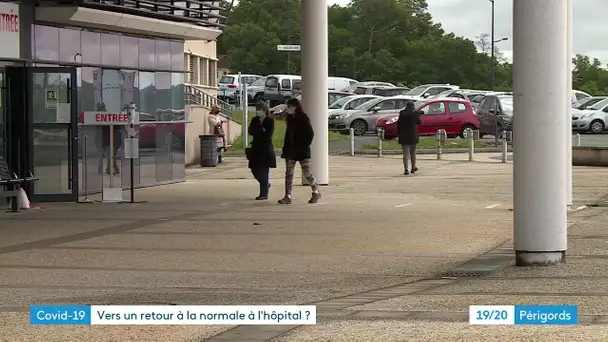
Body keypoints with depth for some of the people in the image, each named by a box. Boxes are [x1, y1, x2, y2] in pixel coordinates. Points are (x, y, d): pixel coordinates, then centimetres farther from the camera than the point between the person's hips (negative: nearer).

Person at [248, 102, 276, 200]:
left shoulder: (270, 120, -3)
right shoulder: (254, 120, 11)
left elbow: (269, 134, -13)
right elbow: (250, 131, -3)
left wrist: (257, 132, -6)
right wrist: (262, 131, -13)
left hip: (266, 148, -5)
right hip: (256, 148, 5)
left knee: (263, 171, -7)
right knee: (255, 170, 6)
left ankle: (264, 194, -3)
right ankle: (266, 184, 34)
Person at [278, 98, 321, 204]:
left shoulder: (304, 118, -8)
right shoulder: (290, 119, 11)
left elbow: (310, 134, -10)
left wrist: (305, 145, -15)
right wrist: (285, 149, 10)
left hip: (302, 150, -6)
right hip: (291, 150, 6)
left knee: (307, 173, -3)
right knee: (288, 173, 0)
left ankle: (316, 192, 15)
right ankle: (288, 196, -1)